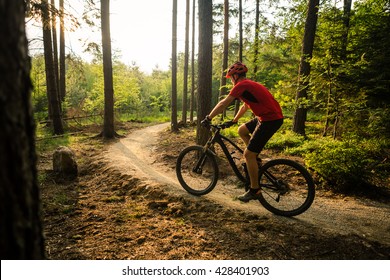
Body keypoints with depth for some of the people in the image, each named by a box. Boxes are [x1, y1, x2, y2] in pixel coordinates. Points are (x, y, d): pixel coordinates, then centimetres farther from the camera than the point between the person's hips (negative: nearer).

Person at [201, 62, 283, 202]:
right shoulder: (249, 85, 20)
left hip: (271, 119, -10)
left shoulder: (242, 85, -10)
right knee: (242, 130, 23)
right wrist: (233, 120, 33)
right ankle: (254, 159, 24)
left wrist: (208, 118, -7)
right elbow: (245, 106, 30)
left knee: (248, 154, -5)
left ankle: (254, 190, 6)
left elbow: (223, 103, -14)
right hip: (268, 116, 10)